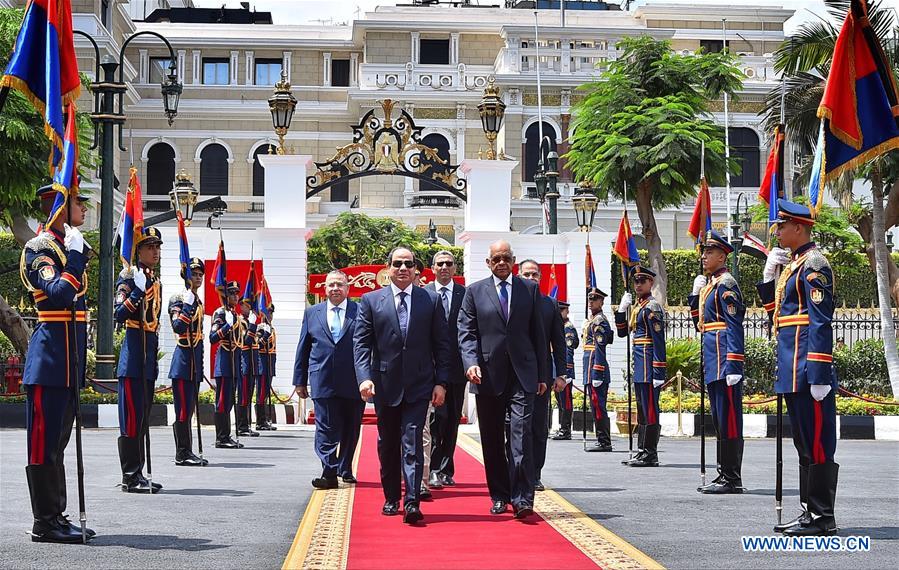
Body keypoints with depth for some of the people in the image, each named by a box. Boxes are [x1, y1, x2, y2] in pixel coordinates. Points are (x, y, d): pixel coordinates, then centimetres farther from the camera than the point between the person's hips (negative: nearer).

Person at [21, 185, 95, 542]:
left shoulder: (68, 247, 18)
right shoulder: (39, 248, -10)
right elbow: (59, 293, -26)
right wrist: (75, 255, -19)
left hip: (69, 362, 9)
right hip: (50, 358, -9)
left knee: (57, 441, 12)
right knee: (44, 441, -5)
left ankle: (56, 517, 18)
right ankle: (44, 523, -2)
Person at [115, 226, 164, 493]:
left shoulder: (156, 281, 18)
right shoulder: (130, 276, -8)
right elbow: (119, 315, -18)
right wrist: (138, 291, -28)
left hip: (149, 359, 9)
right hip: (133, 356, -9)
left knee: (143, 417, 10)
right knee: (132, 417, -8)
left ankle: (138, 474, 15)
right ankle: (130, 477, -6)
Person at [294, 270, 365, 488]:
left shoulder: (361, 312, 2)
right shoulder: (312, 313, 11)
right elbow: (303, 349, 13)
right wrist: (300, 380, 10)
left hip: (354, 383, -1)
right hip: (323, 382, 1)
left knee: (350, 429, 10)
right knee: (326, 429, -5)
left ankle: (345, 470, 25)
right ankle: (329, 473, -8)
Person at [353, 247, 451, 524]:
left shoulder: (431, 300, 5)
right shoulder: (370, 300, 4)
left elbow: (441, 344, 5)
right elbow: (361, 343, 0)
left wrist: (441, 382, -1)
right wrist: (364, 377, -13)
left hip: (419, 386, -1)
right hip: (385, 385, 1)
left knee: (412, 443, -10)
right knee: (388, 445, 12)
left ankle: (412, 502, -13)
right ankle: (391, 498, 24)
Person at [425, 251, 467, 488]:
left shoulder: (466, 295, 5)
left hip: (456, 367, 2)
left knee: (452, 420, 8)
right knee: (436, 416, -11)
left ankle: (446, 470, 16)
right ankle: (434, 470, -8)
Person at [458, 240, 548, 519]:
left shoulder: (530, 289, 10)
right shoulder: (475, 291, 8)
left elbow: (538, 333, 11)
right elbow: (466, 332, 3)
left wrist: (542, 375, 8)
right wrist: (471, 363, -14)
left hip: (522, 374, -1)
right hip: (488, 375, 1)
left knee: (521, 433, -12)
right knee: (492, 440, 7)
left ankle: (522, 499, -14)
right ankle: (499, 496, 17)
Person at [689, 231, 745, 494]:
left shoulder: (725, 284, -10)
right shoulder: (708, 284, 18)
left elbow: (734, 327, -17)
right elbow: (701, 321, 26)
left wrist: (733, 365, -23)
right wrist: (695, 293, 14)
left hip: (724, 361, -10)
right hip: (713, 364, 10)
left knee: (729, 419, -7)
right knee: (720, 420, 12)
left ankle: (732, 479, -5)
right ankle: (725, 475, 18)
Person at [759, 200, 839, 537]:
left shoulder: (813, 264, -12)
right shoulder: (792, 264, 18)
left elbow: (821, 322, -18)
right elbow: (777, 313, 25)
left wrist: (819, 376, -23)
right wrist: (769, 276, 12)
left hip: (807, 372, -10)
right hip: (792, 373, 10)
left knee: (817, 443, -5)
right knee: (805, 444, 14)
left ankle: (823, 518, -2)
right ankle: (810, 512, 20)